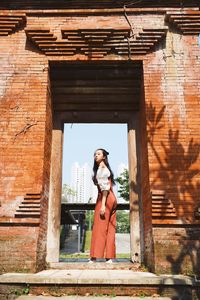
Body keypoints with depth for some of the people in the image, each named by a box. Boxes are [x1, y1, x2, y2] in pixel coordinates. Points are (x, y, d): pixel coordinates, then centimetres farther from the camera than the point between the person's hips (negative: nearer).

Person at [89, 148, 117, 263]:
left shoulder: (101, 168, -5)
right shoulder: (105, 168, 23)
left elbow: (105, 187, -15)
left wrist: (102, 204, -21)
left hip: (105, 199, -9)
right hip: (111, 199, 9)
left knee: (99, 227, -9)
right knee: (109, 229, 3)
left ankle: (94, 257, -8)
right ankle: (109, 257, 2)